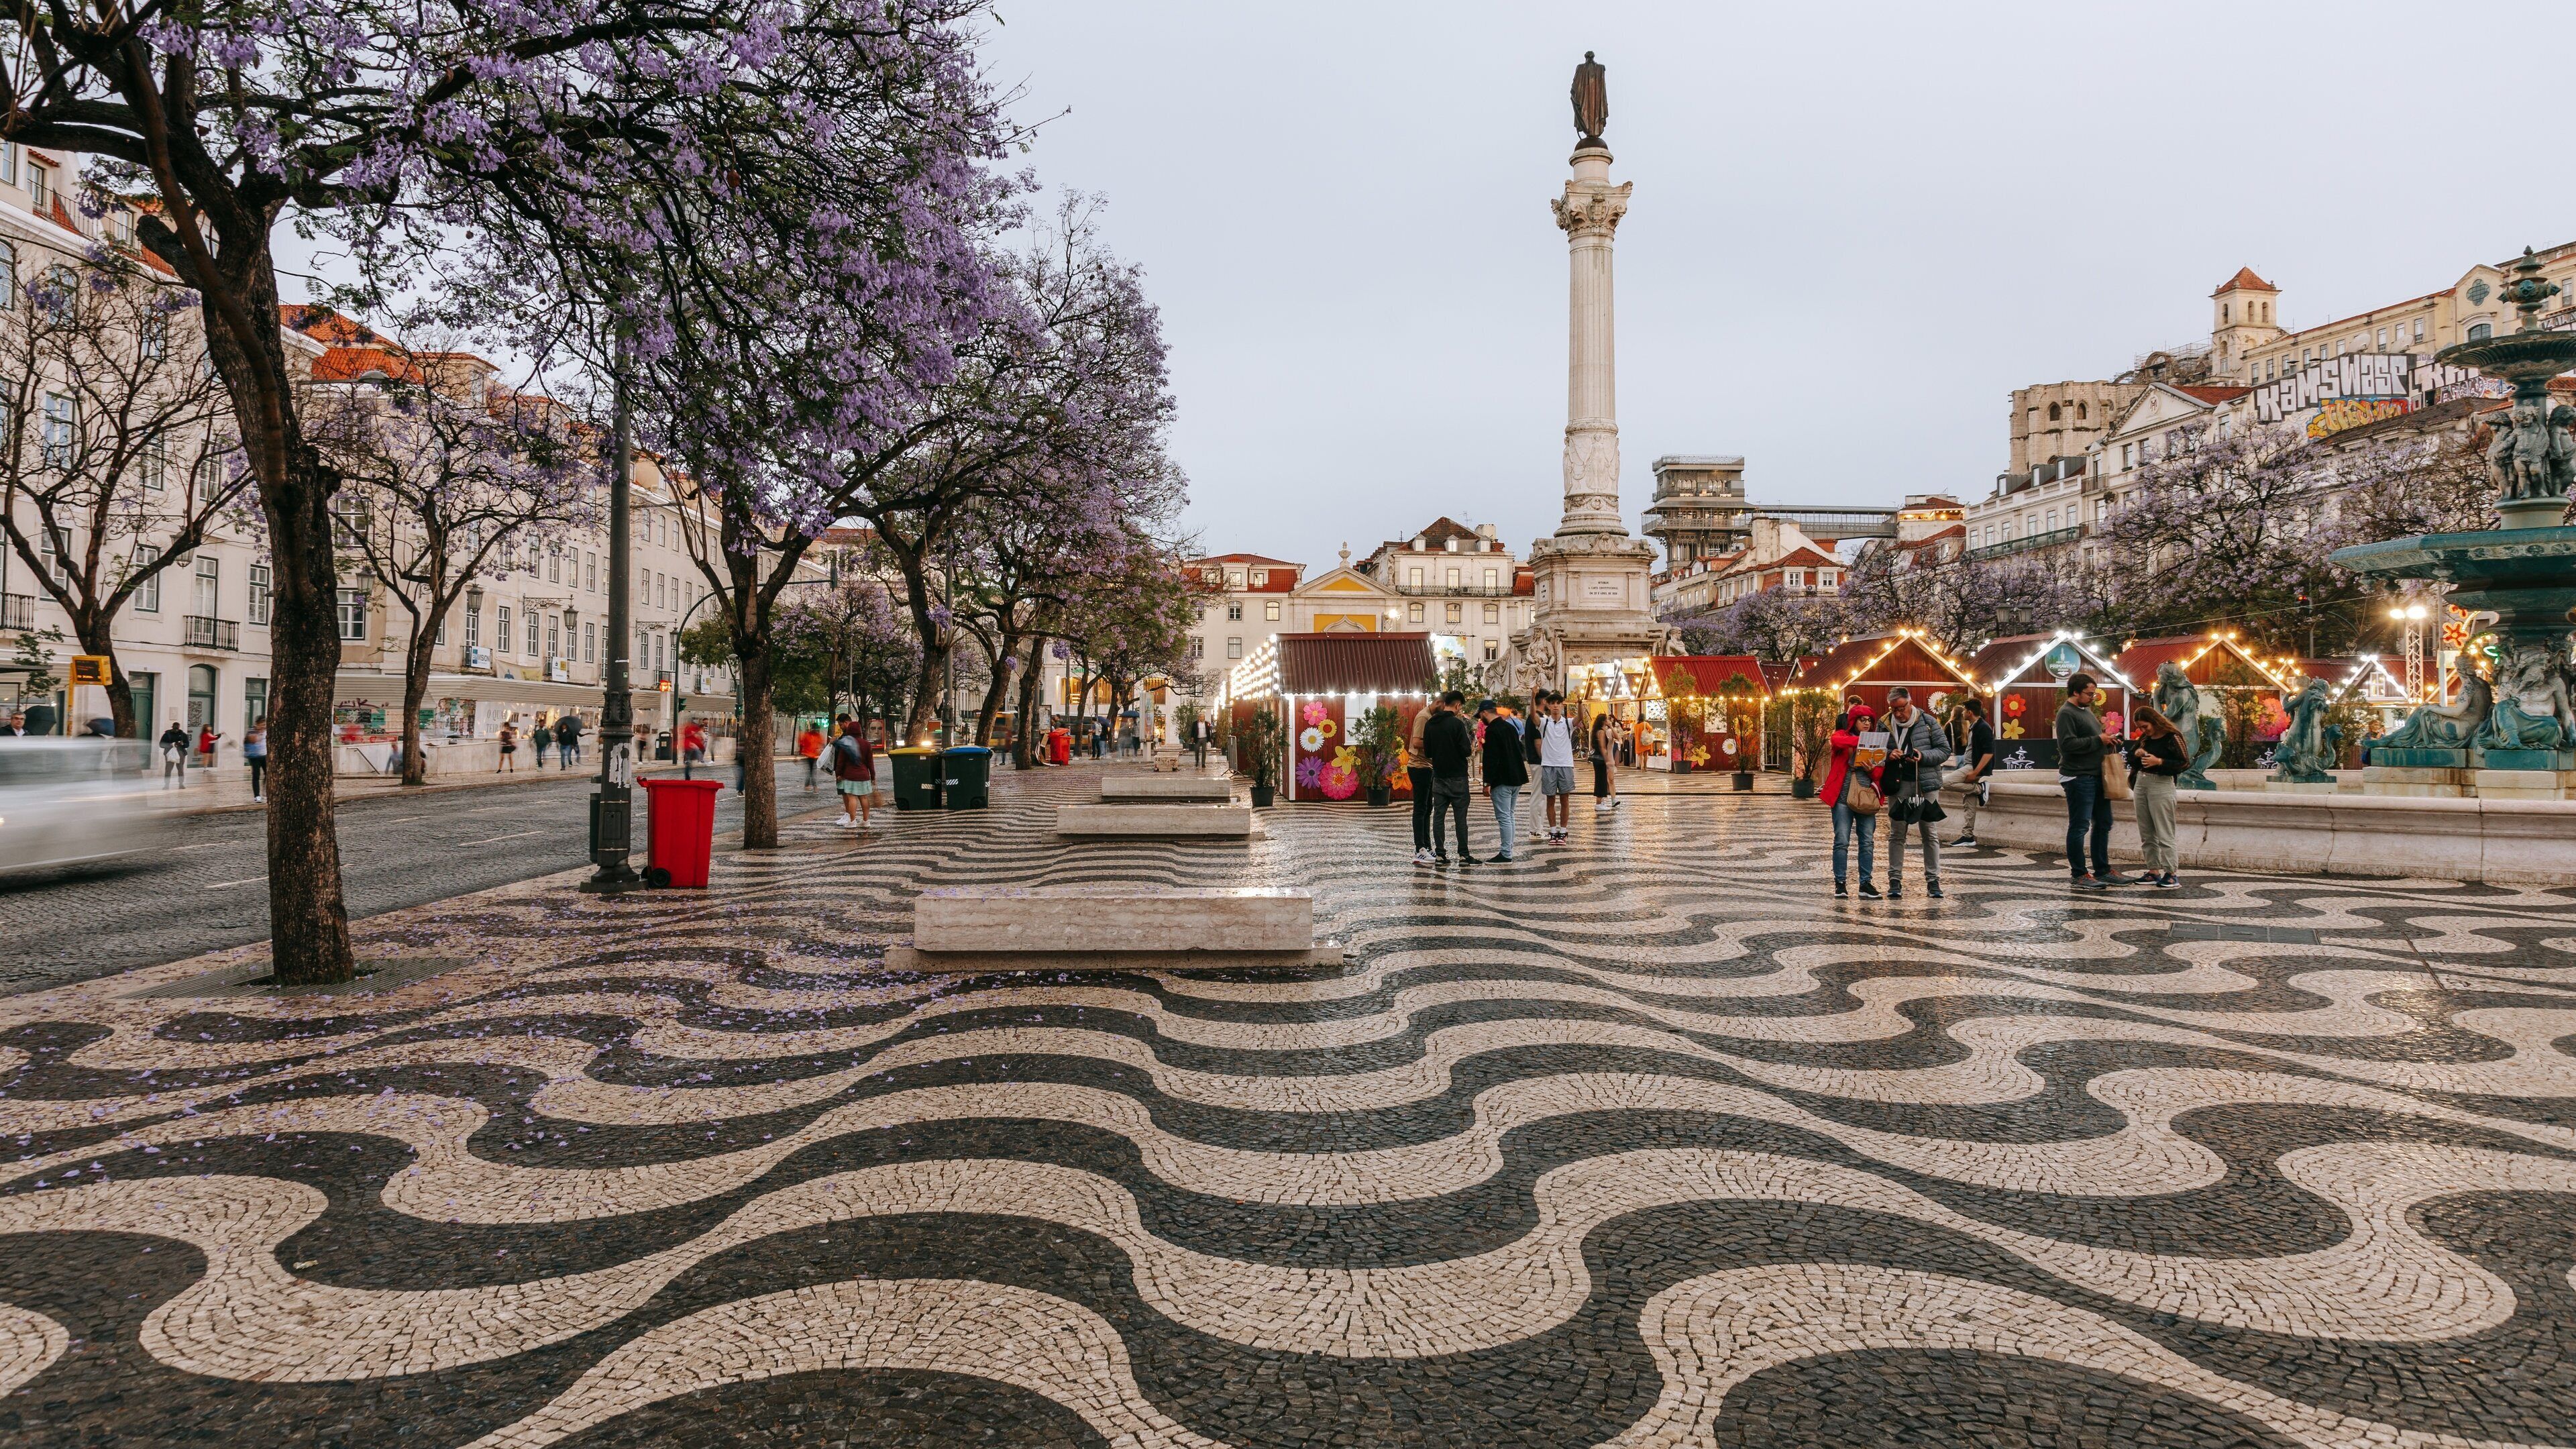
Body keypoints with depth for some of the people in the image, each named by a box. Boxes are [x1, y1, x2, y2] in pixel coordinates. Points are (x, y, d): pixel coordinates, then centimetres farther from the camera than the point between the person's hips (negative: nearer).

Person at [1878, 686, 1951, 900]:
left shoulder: (1927, 722, 1)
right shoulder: (1885, 725, 5)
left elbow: (1945, 750, 3)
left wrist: (1923, 756, -14)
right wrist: (1888, 755, -9)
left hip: (1926, 786, -1)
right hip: (1898, 785, 1)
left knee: (1930, 833, 4)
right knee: (1897, 833, 3)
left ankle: (1933, 880, 11)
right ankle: (1895, 881, 8)